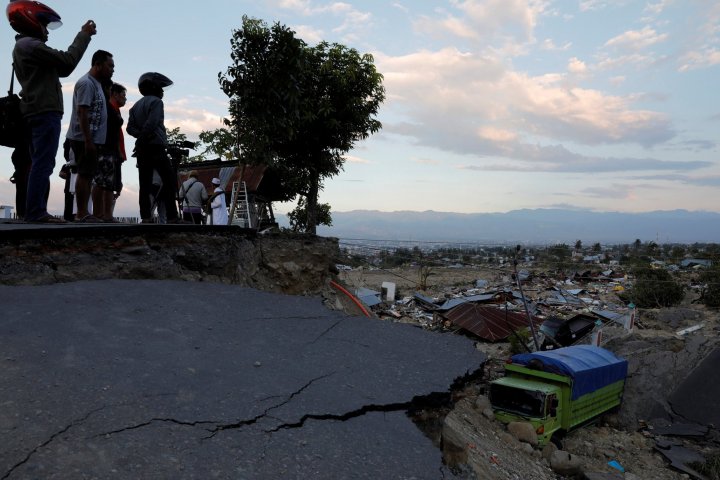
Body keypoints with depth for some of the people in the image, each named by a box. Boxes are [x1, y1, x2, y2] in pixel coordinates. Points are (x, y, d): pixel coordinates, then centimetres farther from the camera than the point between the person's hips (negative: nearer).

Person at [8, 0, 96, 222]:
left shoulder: (24, 48, 27)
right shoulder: (30, 45, -6)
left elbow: (62, 69, 23)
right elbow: (68, 61, -13)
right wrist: (84, 35, -3)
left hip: (37, 113, 10)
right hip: (45, 113, -10)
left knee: (41, 164, 10)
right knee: (43, 163, -14)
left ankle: (36, 211, 11)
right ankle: (36, 211, -17)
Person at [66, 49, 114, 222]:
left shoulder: (97, 84, 19)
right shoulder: (86, 83, -11)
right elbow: (82, 113, -19)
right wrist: (88, 141, -23)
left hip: (92, 140, 10)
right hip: (85, 140, -10)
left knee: (88, 175, 10)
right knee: (85, 175, -8)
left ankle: (84, 213, 15)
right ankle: (82, 214, -5)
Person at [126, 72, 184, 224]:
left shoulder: (136, 105, 21)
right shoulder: (156, 101, -3)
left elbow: (130, 128, 10)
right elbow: (151, 124, -17)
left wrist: (141, 137, 0)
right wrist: (144, 137, -7)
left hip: (142, 149, 8)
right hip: (156, 147, -8)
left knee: (145, 183, 4)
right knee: (170, 181, -7)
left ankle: (146, 217, -1)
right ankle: (172, 217, -14)